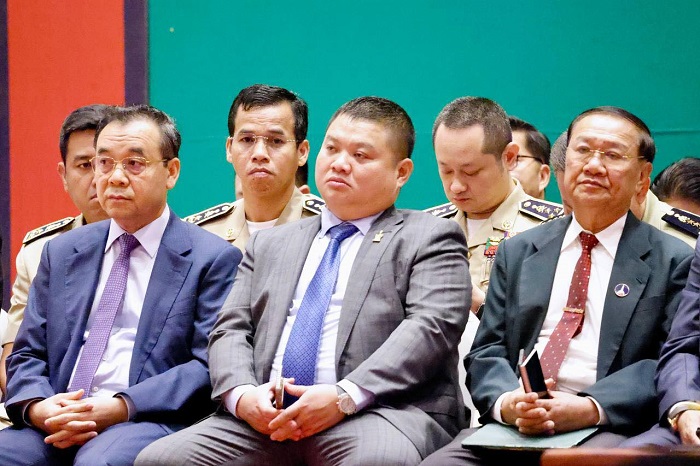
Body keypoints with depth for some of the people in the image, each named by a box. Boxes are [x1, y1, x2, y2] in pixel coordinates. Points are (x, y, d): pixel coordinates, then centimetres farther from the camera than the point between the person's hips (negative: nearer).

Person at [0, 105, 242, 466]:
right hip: (56, 425, 4)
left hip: (148, 423, -4)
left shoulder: (212, 259, 5)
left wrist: (121, 408, -16)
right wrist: (38, 407, -7)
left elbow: (208, 367, -4)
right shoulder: (60, 253, 21)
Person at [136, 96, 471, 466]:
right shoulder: (269, 244, 26)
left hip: (380, 411, -4)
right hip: (265, 419, 4)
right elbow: (231, 331, 17)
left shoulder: (429, 239, 11)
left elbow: (431, 326, -5)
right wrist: (242, 394, -7)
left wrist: (345, 396, -19)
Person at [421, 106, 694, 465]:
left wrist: (590, 408, -18)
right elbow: (486, 351, 13)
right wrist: (506, 402, -11)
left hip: (611, 429, -3)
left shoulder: (674, 261, 9)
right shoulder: (517, 253, 20)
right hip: (513, 424, 3)